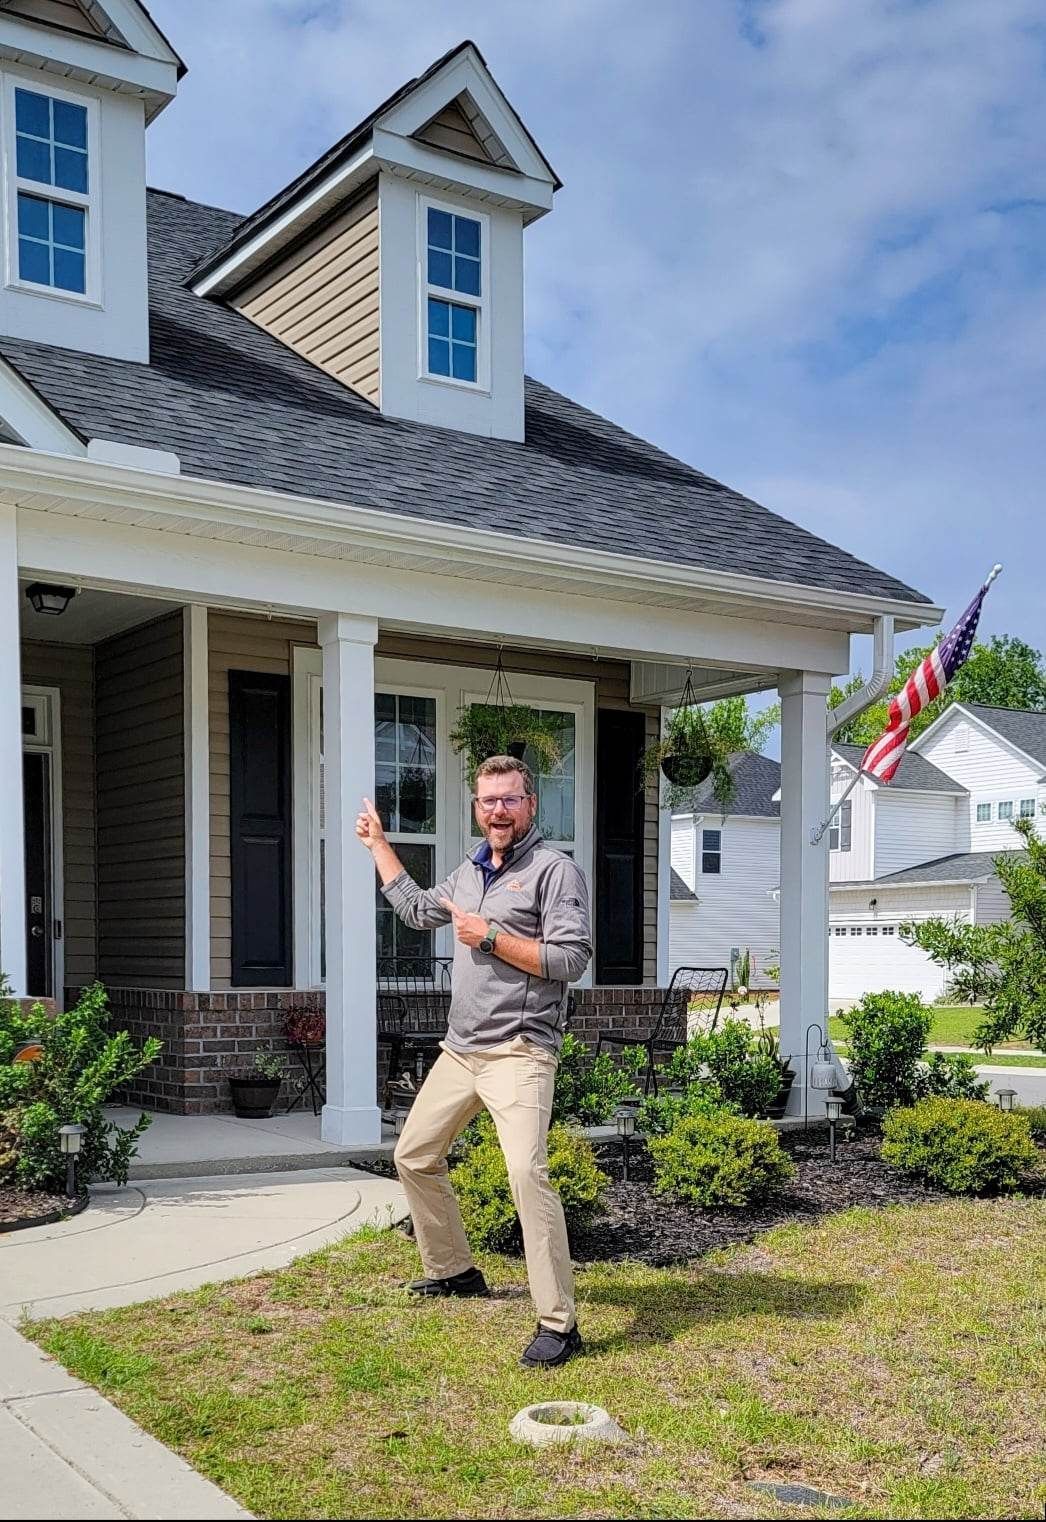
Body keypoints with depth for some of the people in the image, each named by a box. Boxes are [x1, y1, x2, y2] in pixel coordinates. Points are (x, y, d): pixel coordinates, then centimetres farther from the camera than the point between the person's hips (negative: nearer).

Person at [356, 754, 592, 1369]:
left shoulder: (556, 870, -8)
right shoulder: (469, 872, 15)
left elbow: (571, 959, -18)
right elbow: (417, 910, 33)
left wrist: (489, 936, -15)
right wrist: (378, 843, 35)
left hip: (518, 1052, -9)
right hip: (460, 1051, 9)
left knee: (528, 1171, -23)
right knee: (414, 1156, 17)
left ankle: (559, 1324, -17)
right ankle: (454, 1269, 35)